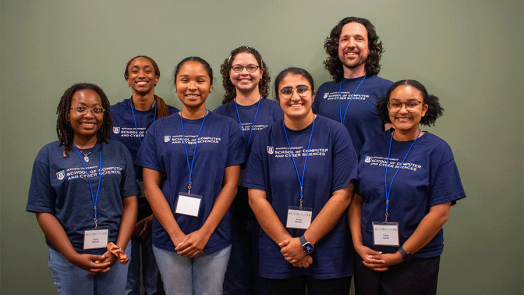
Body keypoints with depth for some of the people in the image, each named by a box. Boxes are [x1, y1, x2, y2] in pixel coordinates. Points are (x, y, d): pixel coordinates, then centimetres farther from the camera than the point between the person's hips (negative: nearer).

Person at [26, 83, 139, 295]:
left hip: (114, 255, 1)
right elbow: (44, 212, -5)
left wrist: (118, 249, -10)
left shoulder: (119, 152, 1)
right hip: (68, 258, -1)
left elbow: (130, 203, -1)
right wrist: (74, 257, -12)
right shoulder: (49, 155, -2)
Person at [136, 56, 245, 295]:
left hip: (214, 239, 0)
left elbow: (230, 184, -3)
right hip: (169, 238, 1)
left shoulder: (227, 128, 1)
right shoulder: (159, 129, 3)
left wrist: (205, 232, -10)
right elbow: (151, 186, -1)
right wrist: (176, 234, -9)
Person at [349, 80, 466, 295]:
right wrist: (358, 245, -6)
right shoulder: (372, 146, 3)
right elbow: (356, 199, 4)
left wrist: (401, 255, -11)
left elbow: (440, 213, -11)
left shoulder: (437, 150, -7)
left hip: (415, 262, -3)